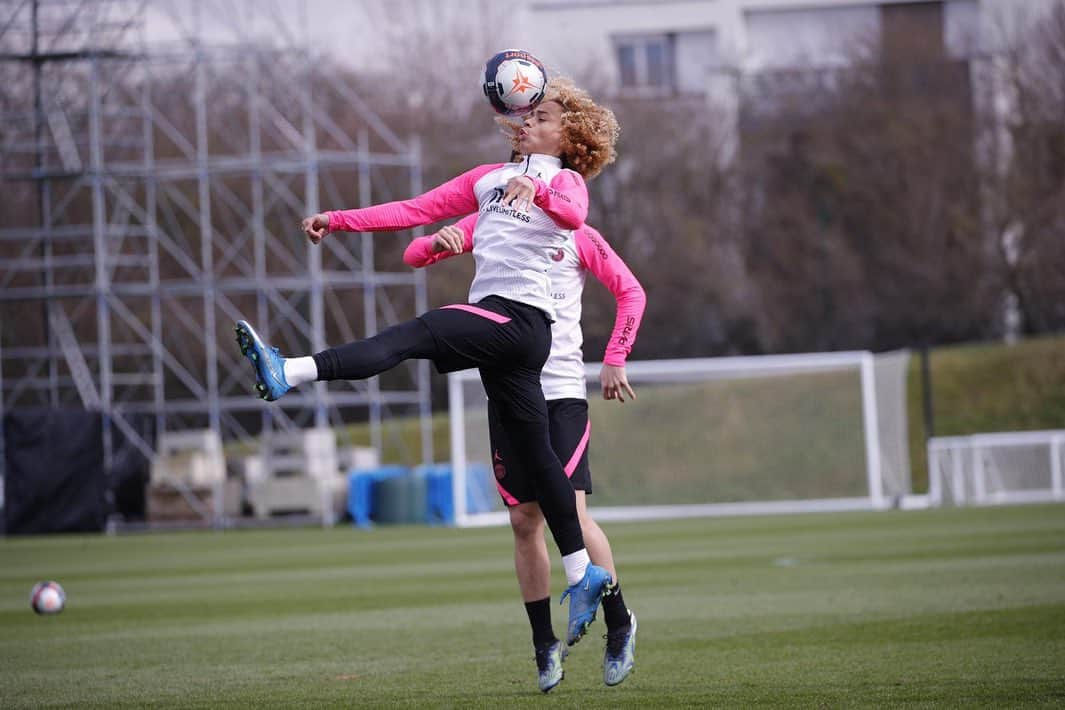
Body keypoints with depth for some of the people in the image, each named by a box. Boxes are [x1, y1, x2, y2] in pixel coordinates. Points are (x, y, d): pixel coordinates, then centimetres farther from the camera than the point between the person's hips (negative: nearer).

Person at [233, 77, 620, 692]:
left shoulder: (566, 180, 7)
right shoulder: (491, 178, 28)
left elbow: (573, 214, -17)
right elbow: (416, 211, 23)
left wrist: (536, 188, -35)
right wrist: (339, 221, 14)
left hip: (519, 315, -8)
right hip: (499, 323, 8)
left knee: (413, 336, -28)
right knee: (535, 456, 6)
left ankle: (290, 373, -46)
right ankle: (582, 574, 9)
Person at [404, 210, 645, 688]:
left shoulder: (576, 235, 4)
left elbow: (631, 292, 7)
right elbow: (414, 256, 4)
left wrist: (615, 360, -1)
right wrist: (438, 242, -19)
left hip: (563, 388, -3)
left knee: (572, 513, -13)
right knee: (524, 520, 2)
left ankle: (618, 622, 4)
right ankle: (545, 645, 9)